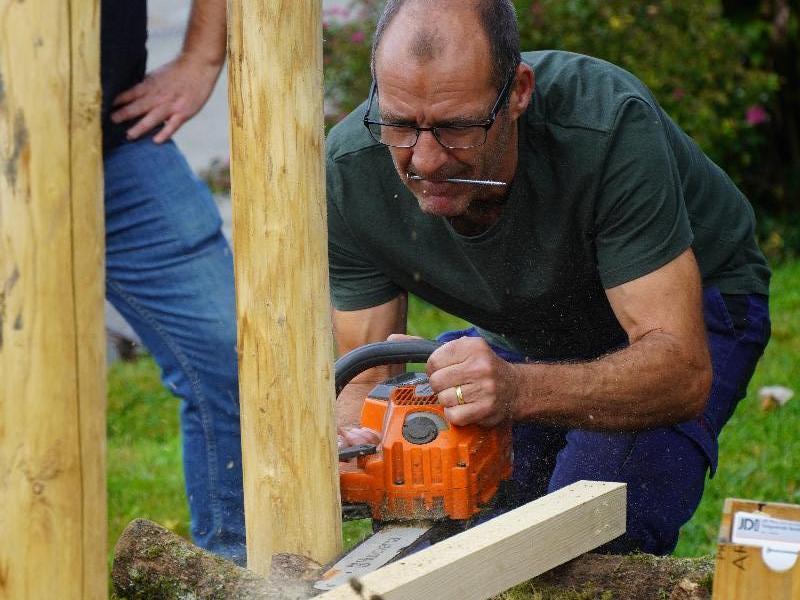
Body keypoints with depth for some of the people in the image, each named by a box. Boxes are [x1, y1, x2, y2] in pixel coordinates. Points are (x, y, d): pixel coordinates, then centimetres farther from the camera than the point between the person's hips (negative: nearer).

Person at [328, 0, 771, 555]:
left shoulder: (608, 125, -39)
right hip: (520, 332, 4)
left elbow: (683, 367, -42)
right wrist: (343, 442, -45)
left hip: (689, 309, -4)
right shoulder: (350, 171, -27)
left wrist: (516, 390, -58)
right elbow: (366, 380, -20)